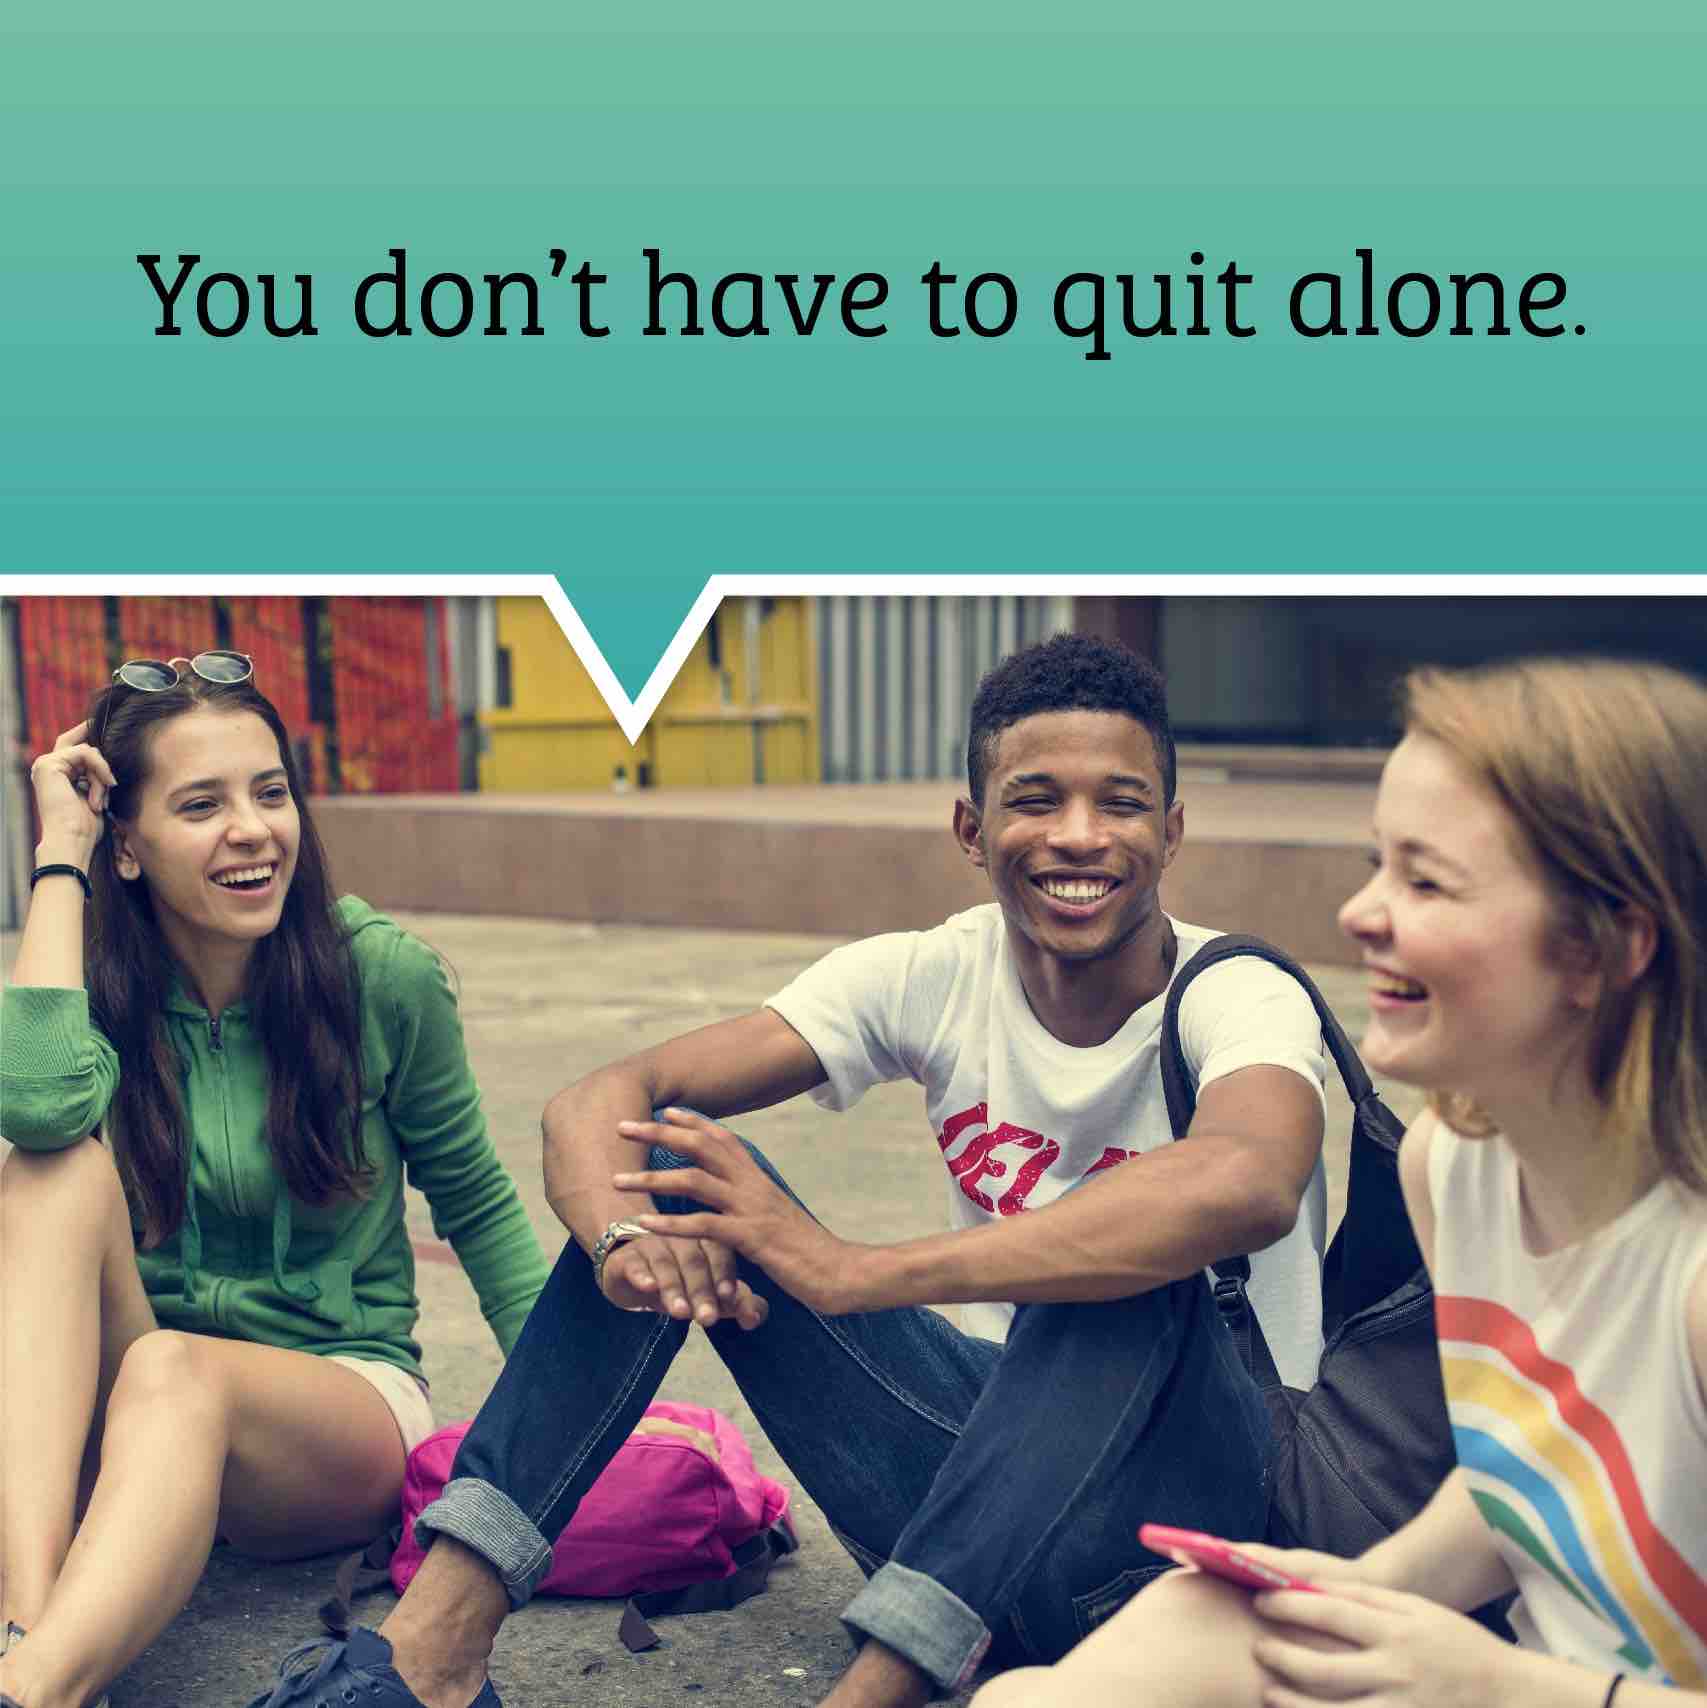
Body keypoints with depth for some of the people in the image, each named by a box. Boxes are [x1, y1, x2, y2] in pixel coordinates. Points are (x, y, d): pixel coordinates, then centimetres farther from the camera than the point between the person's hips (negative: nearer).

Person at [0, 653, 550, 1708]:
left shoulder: (382, 975, -7)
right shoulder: (94, 980, -4)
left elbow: (476, 1203, 3)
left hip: (345, 1395, -2)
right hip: (101, 1413, 2)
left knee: (174, 1373, -36)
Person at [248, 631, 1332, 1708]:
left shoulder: (1241, 999, -16)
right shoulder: (931, 979, -5)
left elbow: (1247, 1184, -43)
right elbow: (597, 1100, -12)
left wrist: (854, 1270, -44)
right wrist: (626, 1237, -36)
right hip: (989, 1450, 4)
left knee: (1132, 1262, -36)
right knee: (672, 1159, -11)